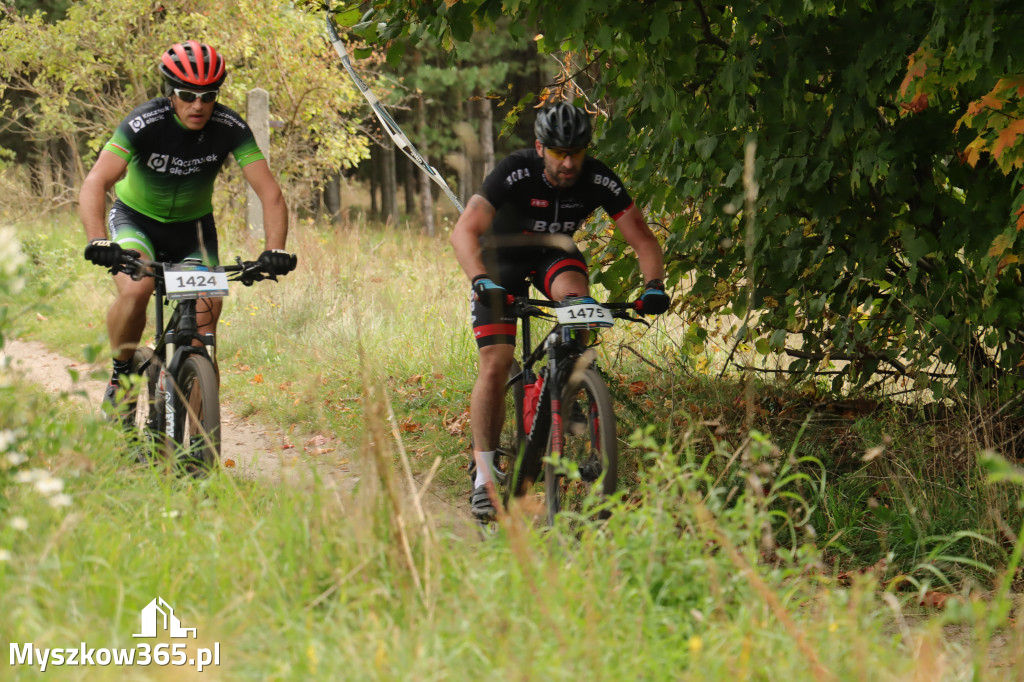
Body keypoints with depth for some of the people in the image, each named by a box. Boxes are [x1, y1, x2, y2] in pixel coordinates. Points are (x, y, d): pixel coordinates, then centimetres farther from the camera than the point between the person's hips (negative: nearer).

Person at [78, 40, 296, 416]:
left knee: (204, 327, -8)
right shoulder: (145, 123, -28)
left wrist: (275, 250, -37)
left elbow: (270, 193, -21)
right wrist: (97, 242, -53)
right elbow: (95, 183, -37)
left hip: (193, 226, 2)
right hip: (136, 219, -2)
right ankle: (121, 375, -5)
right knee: (135, 290, -32)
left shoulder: (229, 127, -20)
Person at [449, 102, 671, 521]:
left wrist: (654, 285, -36)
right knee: (495, 362, -15)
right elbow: (464, 231, -40)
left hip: (554, 254, 2)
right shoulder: (515, 173, -31)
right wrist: (481, 281, -56)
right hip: (501, 258, -2)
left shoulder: (599, 180, -22)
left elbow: (641, 238, -18)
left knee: (576, 295, -34)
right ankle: (484, 474, -8)